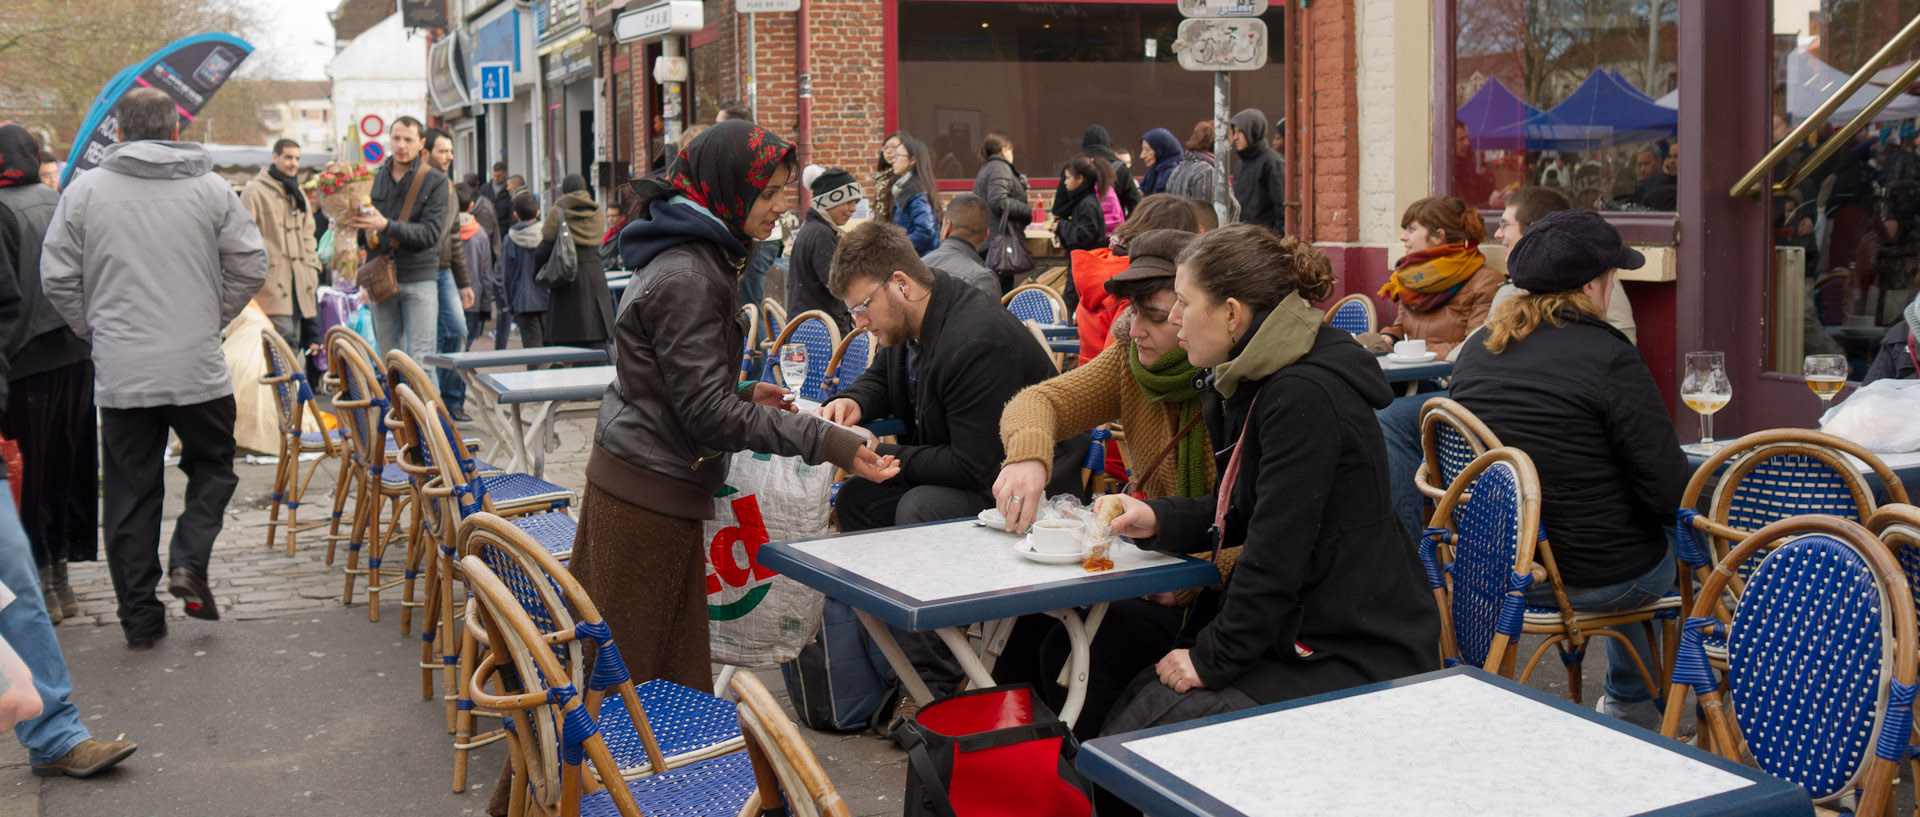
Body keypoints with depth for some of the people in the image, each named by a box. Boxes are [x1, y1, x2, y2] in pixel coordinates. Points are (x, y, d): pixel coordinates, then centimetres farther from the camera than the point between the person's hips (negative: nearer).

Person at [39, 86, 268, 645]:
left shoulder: (84, 190, 1)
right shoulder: (211, 189, 0)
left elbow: (58, 278, 2)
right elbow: (250, 267, 1)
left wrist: (94, 329, 15)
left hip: (119, 372, 1)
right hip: (198, 367, -1)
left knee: (130, 491, 8)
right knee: (212, 466, 19)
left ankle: (140, 618, 13)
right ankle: (189, 560, -4)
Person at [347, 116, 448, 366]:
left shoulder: (435, 181, -2)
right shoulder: (374, 178, 10)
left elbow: (431, 232, -13)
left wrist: (386, 226, -23)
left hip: (419, 280, -4)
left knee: (420, 359, -8)